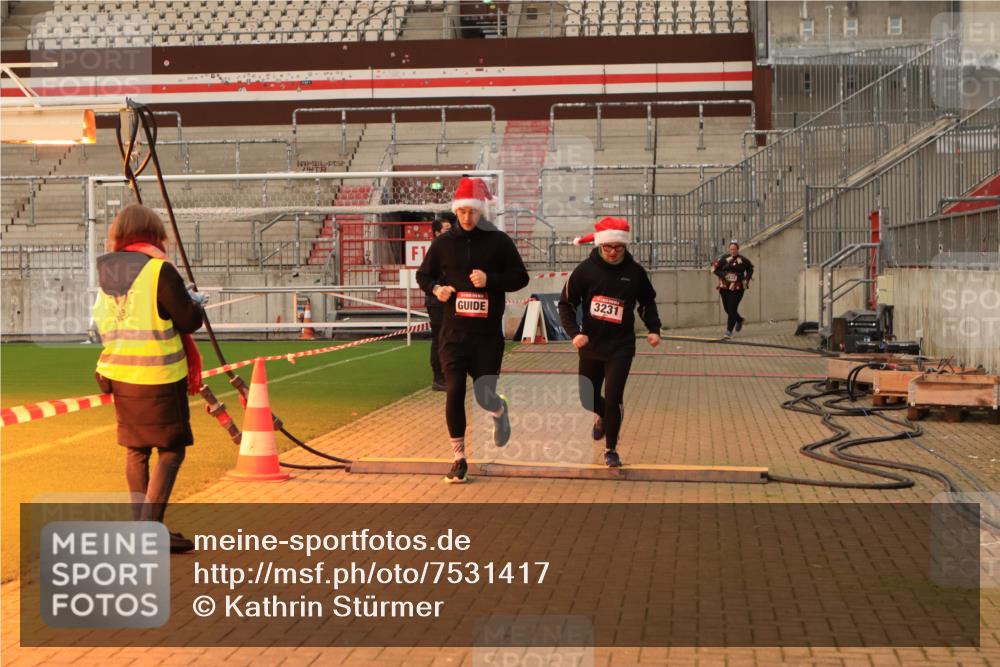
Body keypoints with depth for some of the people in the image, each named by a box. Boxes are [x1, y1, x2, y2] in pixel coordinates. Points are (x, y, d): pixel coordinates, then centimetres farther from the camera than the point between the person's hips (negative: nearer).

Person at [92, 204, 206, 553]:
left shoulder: (107, 273, 6)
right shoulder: (159, 270, -14)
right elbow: (190, 321, -11)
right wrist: (196, 302, 11)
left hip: (120, 374, 6)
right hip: (158, 376, -6)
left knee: (136, 451, 14)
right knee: (170, 451, 1)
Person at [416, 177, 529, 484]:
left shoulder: (499, 241, -1)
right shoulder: (443, 242, 4)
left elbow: (521, 277, 0)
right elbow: (423, 274, 15)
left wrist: (490, 279, -17)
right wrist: (435, 288, -7)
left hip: (488, 334, -1)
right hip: (454, 332, 1)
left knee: (485, 396, 0)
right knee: (454, 392, -6)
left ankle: (500, 411, 40)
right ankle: (459, 459, 6)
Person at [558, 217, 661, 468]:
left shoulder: (635, 271, -3)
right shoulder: (585, 269, -8)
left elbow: (647, 303, 13)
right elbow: (566, 303, -3)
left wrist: (654, 329, -1)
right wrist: (574, 332, -16)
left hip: (621, 346, -1)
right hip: (590, 345, 1)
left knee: (613, 398, -10)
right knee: (587, 398, 12)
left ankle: (611, 449, 9)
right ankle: (603, 417, 48)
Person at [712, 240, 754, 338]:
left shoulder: (743, 260, -2)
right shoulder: (724, 258, 0)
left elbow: (750, 269, 15)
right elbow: (715, 268, 4)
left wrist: (746, 280, 4)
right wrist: (722, 275, -12)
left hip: (737, 288, -3)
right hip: (724, 288, 3)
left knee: (732, 309, -11)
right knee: (727, 309, 11)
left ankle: (729, 331, -5)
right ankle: (739, 320, 41)